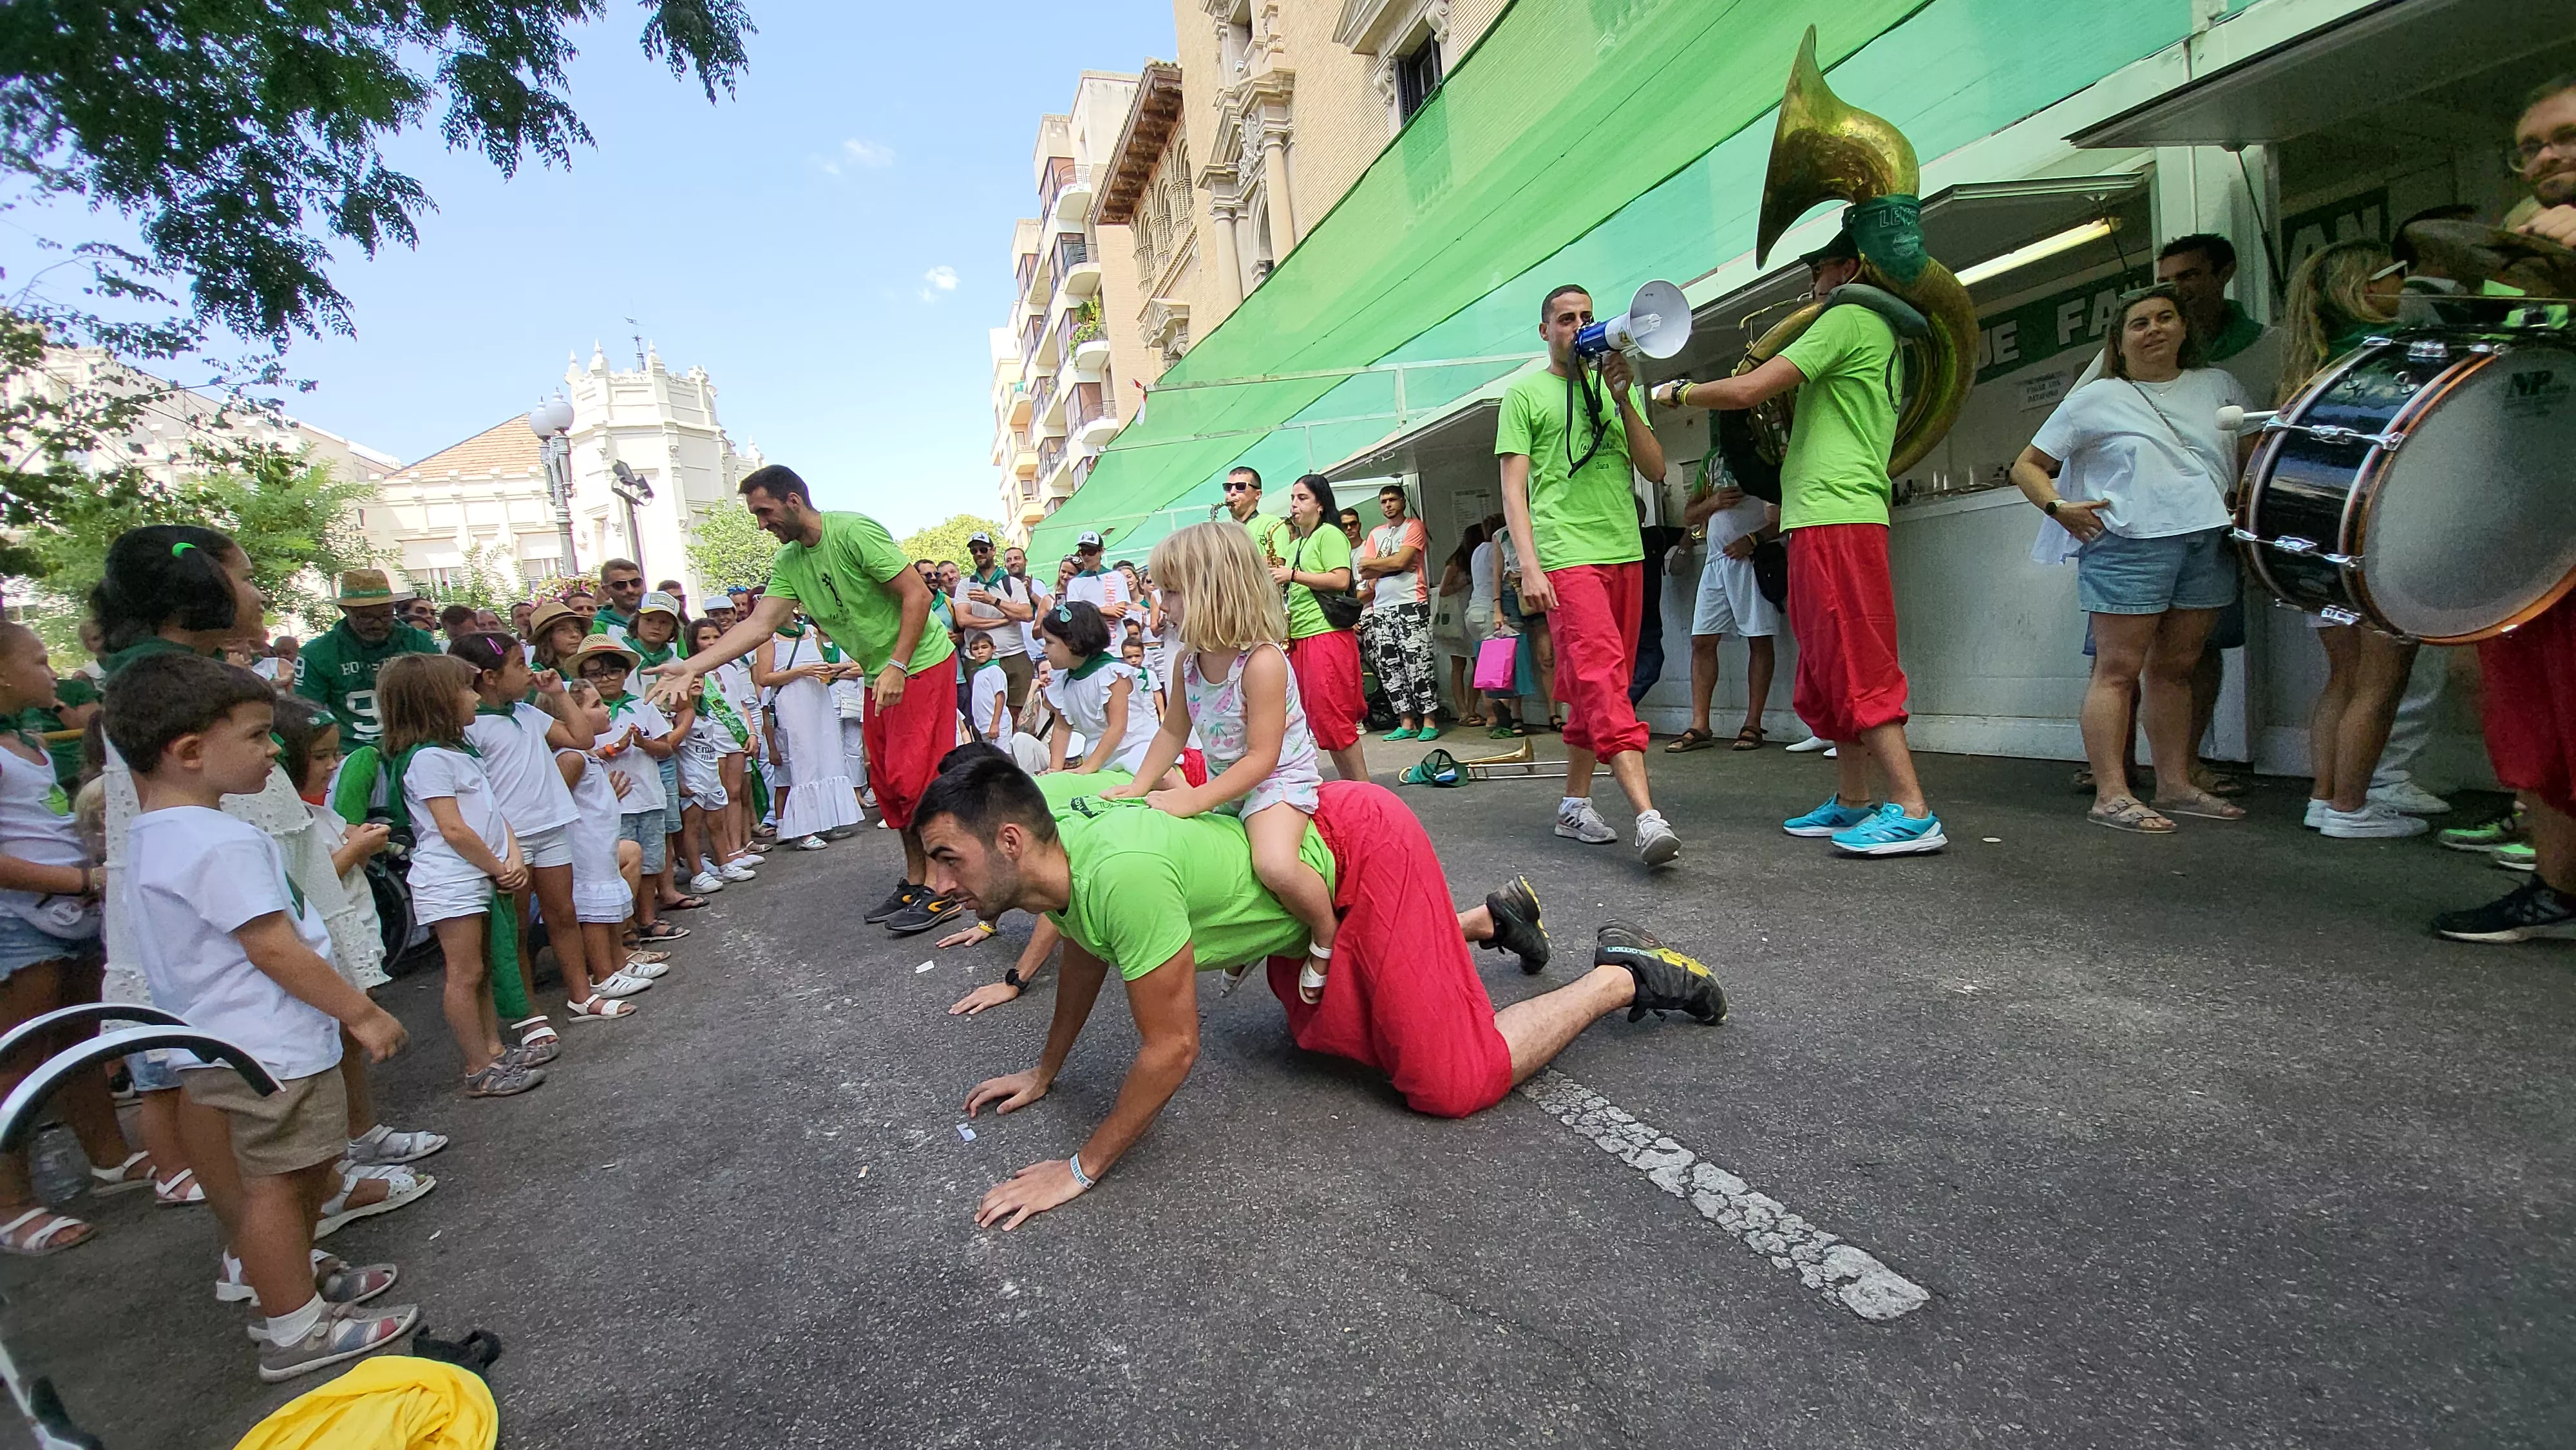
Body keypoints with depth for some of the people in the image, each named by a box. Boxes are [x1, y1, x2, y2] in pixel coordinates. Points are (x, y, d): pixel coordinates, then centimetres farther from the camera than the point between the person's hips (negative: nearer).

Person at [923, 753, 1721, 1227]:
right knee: (1323, 1031, 27)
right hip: (1310, 831, 9)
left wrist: (1081, 1169, -14)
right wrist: (1045, 1071, 24)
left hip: (1362, 848, -9)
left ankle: (1625, 976, 12)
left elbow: (1172, 1049, -26)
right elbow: (1084, 955, 15)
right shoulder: (1054, 858, -8)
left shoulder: (1118, 874, -36)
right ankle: (1486, 918, 38)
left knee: (1453, 1079, -7)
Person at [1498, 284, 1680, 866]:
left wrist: (1623, 400, 1)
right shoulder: (1525, 393, 7)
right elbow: (1513, 489, -1)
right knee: (1602, 678, -17)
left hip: (1625, 555, 6)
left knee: (1595, 686, 7)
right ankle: (1647, 815, -24)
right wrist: (1529, 565, -12)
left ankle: (1574, 804, 16)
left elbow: (1656, 469, 12)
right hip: (1567, 557, -6)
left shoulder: (1614, 390, 20)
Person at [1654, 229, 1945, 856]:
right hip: (1824, 520, 10)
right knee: (1831, 670, 11)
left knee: (1856, 666, -12)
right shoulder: (1881, 335, 25)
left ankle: (1913, 811, -12)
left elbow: (1748, 390, -13)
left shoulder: (1849, 319, -5)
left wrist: (1680, 391, 2)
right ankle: (1852, 802, 15)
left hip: (1835, 518, -10)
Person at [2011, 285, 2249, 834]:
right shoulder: (2097, 400, 4)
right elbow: (2027, 466, 4)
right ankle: (2111, 795, -6)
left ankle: (2176, 784, 18)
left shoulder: (2219, 386, 16)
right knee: (2119, 669, -6)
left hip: (2210, 543, 5)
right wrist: (2057, 506, -12)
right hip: (2128, 543, -5)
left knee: (2176, 667, 10)